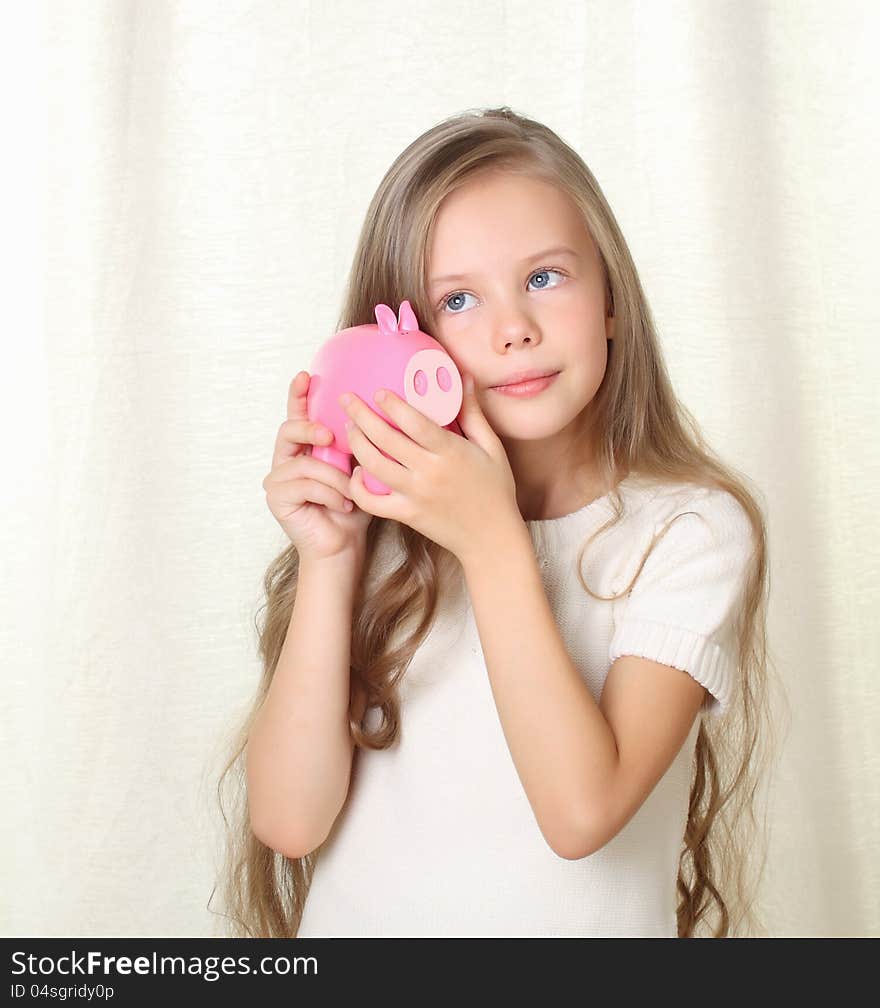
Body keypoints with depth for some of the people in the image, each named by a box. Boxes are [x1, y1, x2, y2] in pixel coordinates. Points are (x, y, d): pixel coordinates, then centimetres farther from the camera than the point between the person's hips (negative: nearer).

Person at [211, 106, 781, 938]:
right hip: (353, 919, 2)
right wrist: (328, 560, -14)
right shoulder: (380, 522, -1)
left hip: (582, 924, -1)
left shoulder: (691, 530, -7)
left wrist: (493, 540, -19)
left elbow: (582, 810, -16)